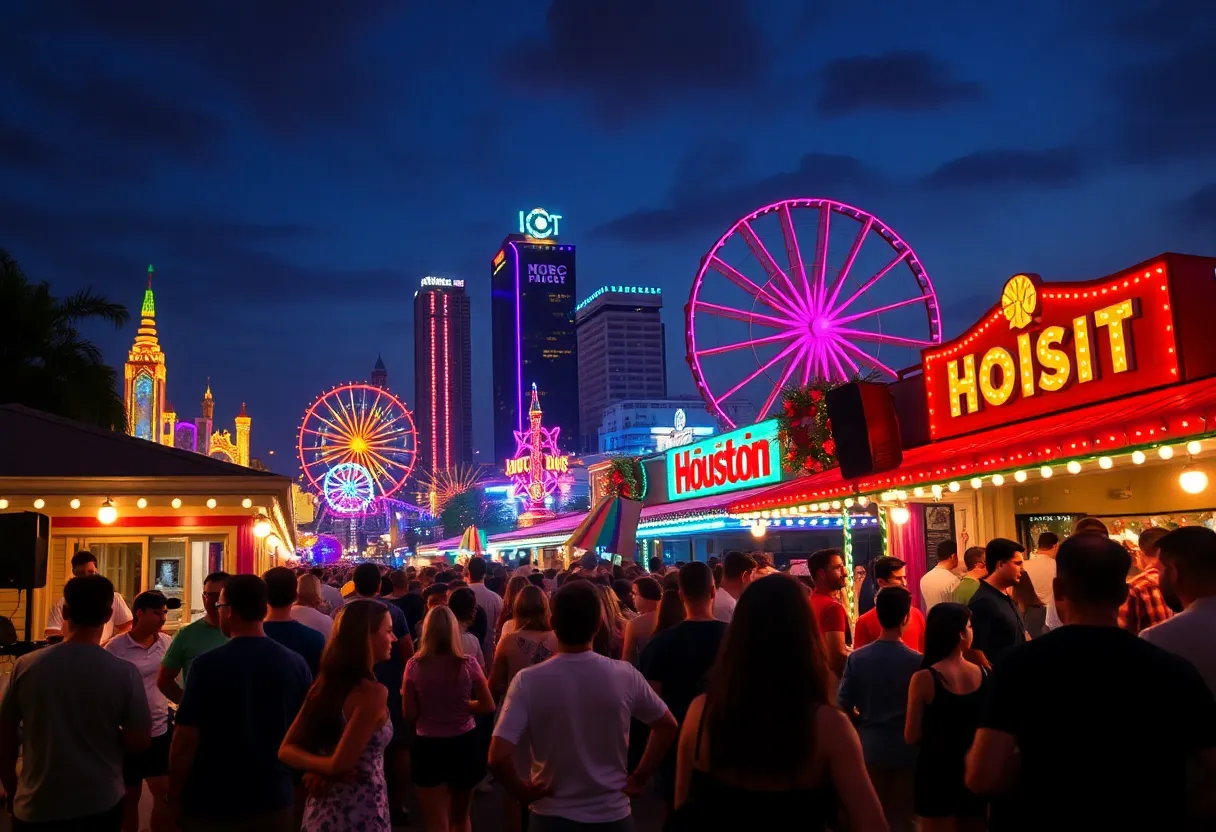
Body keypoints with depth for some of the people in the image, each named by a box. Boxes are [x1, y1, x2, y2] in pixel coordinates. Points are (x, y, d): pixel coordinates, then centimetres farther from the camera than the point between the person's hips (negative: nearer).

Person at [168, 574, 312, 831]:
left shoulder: (207, 664, -16)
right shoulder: (296, 664, -7)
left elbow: (186, 738, -14)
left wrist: (175, 795, 1)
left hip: (212, 803, -2)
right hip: (275, 800, 2)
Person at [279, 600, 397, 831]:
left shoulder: (323, 684, 1)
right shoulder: (373, 692, -22)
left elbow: (286, 750, 0)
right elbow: (339, 765, -24)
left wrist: (319, 772, -10)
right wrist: (325, 769, -5)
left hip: (320, 810, 7)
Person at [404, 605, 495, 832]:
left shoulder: (414, 665, -12)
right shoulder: (468, 664, -11)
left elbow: (409, 715, -7)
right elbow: (488, 706, -6)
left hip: (428, 747, -1)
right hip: (465, 744, 2)